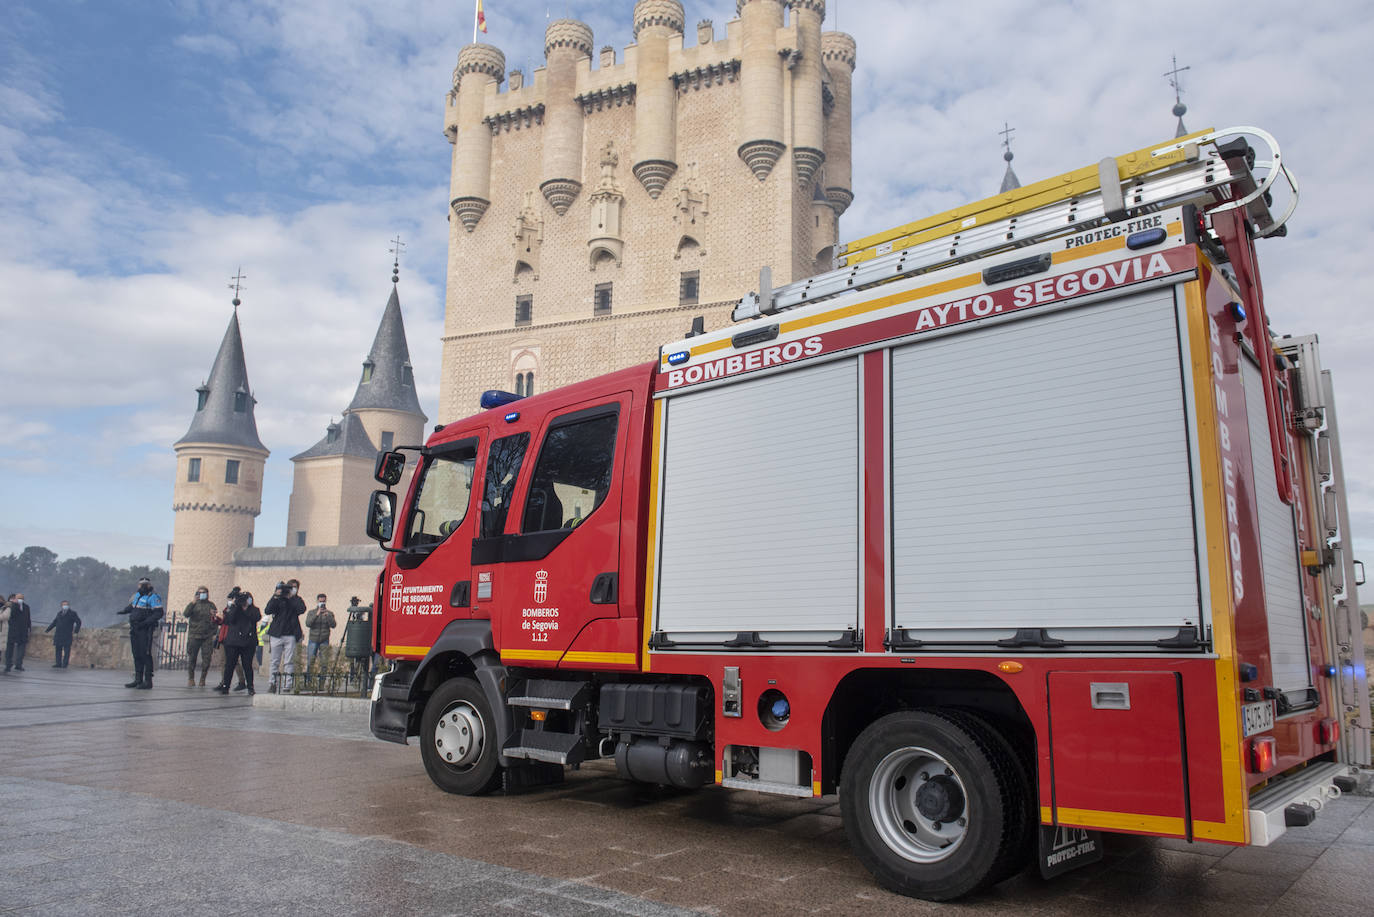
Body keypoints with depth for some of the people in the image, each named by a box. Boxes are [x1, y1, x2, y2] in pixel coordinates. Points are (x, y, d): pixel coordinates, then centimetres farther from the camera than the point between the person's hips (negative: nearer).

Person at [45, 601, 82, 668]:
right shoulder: (59, 613, 16)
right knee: (58, 650, 5)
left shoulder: (72, 614, 1)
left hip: (67, 636, -5)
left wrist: (76, 631, -12)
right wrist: (47, 630, 17)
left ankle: (65, 664, -1)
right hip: (58, 635, 5)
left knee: (66, 650, -4)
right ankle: (58, 664, 10)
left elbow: (78, 622, -3)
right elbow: (54, 623, 23)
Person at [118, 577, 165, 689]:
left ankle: (148, 681, -6)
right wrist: (124, 610, 23)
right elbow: (131, 606, 37)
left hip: (145, 630, -8)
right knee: (137, 655, 11)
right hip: (134, 629, 8)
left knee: (145, 654, -9)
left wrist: (145, 622, -23)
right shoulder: (138, 595, 15)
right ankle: (138, 680, 19)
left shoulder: (153, 597, -10)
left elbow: (159, 613, -19)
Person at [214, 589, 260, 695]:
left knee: (247, 665, 1)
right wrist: (235, 605, -12)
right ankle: (225, 686, 9)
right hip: (233, 641, 0)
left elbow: (256, 617, -12)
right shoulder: (233, 608, 7)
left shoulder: (254, 609, 9)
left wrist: (246, 608, -11)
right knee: (229, 664, 1)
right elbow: (229, 619, -10)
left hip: (248, 642, 0)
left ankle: (250, 687, 6)